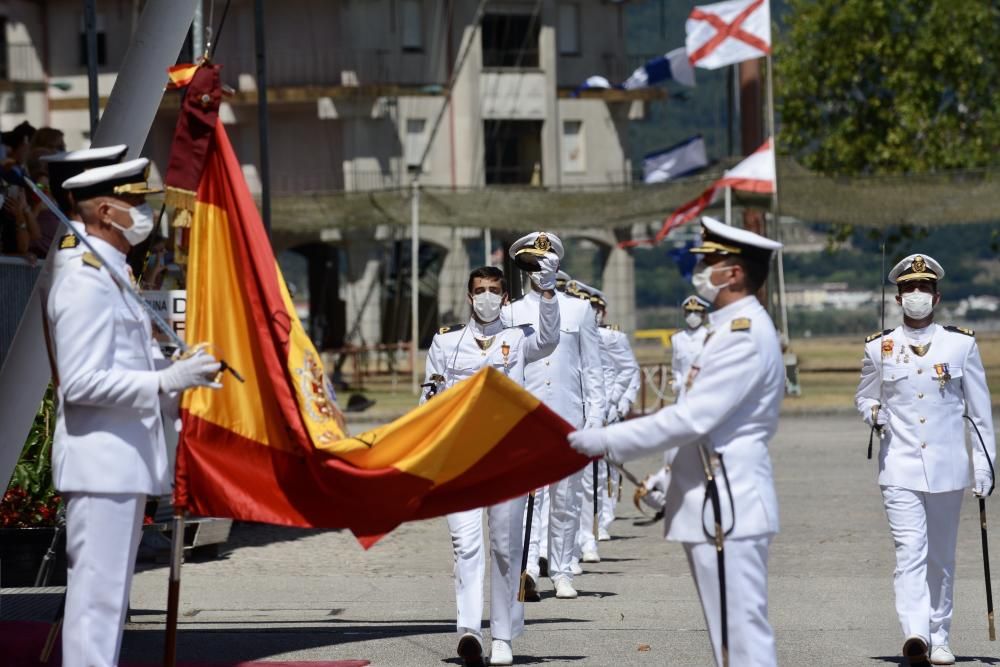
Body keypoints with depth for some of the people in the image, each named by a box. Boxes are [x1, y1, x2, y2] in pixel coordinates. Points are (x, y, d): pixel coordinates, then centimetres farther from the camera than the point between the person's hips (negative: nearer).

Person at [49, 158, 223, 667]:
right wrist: (166, 382, -25)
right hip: (100, 462, -11)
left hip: (121, 463, 11)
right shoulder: (86, 282, -15)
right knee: (97, 595, -10)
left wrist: (177, 372, 16)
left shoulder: (111, 276, 18)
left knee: (106, 595, 13)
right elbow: (81, 383, -22)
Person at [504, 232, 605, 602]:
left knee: (565, 500, 5)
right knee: (527, 495, -13)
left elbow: (592, 369, 8)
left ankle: (561, 573, 12)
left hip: (568, 420, 1)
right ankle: (527, 571, -22)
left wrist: (595, 420, 2)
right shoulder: (511, 314, 8)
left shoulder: (580, 311, 9)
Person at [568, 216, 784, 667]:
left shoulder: (746, 336, -17)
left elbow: (691, 419, -21)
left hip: (726, 510, -11)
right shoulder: (733, 328, 17)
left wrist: (608, 441, -16)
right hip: (716, 506, 11)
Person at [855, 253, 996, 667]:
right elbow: (863, 398, 19)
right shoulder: (878, 349, 5)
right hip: (899, 468, -1)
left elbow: (980, 412, 7)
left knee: (941, 558, 9)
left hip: (947, 469, 1)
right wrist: (873, 413, -5)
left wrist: (984, 466, 2)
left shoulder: (962, 346, 4)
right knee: (909, 552, -15)